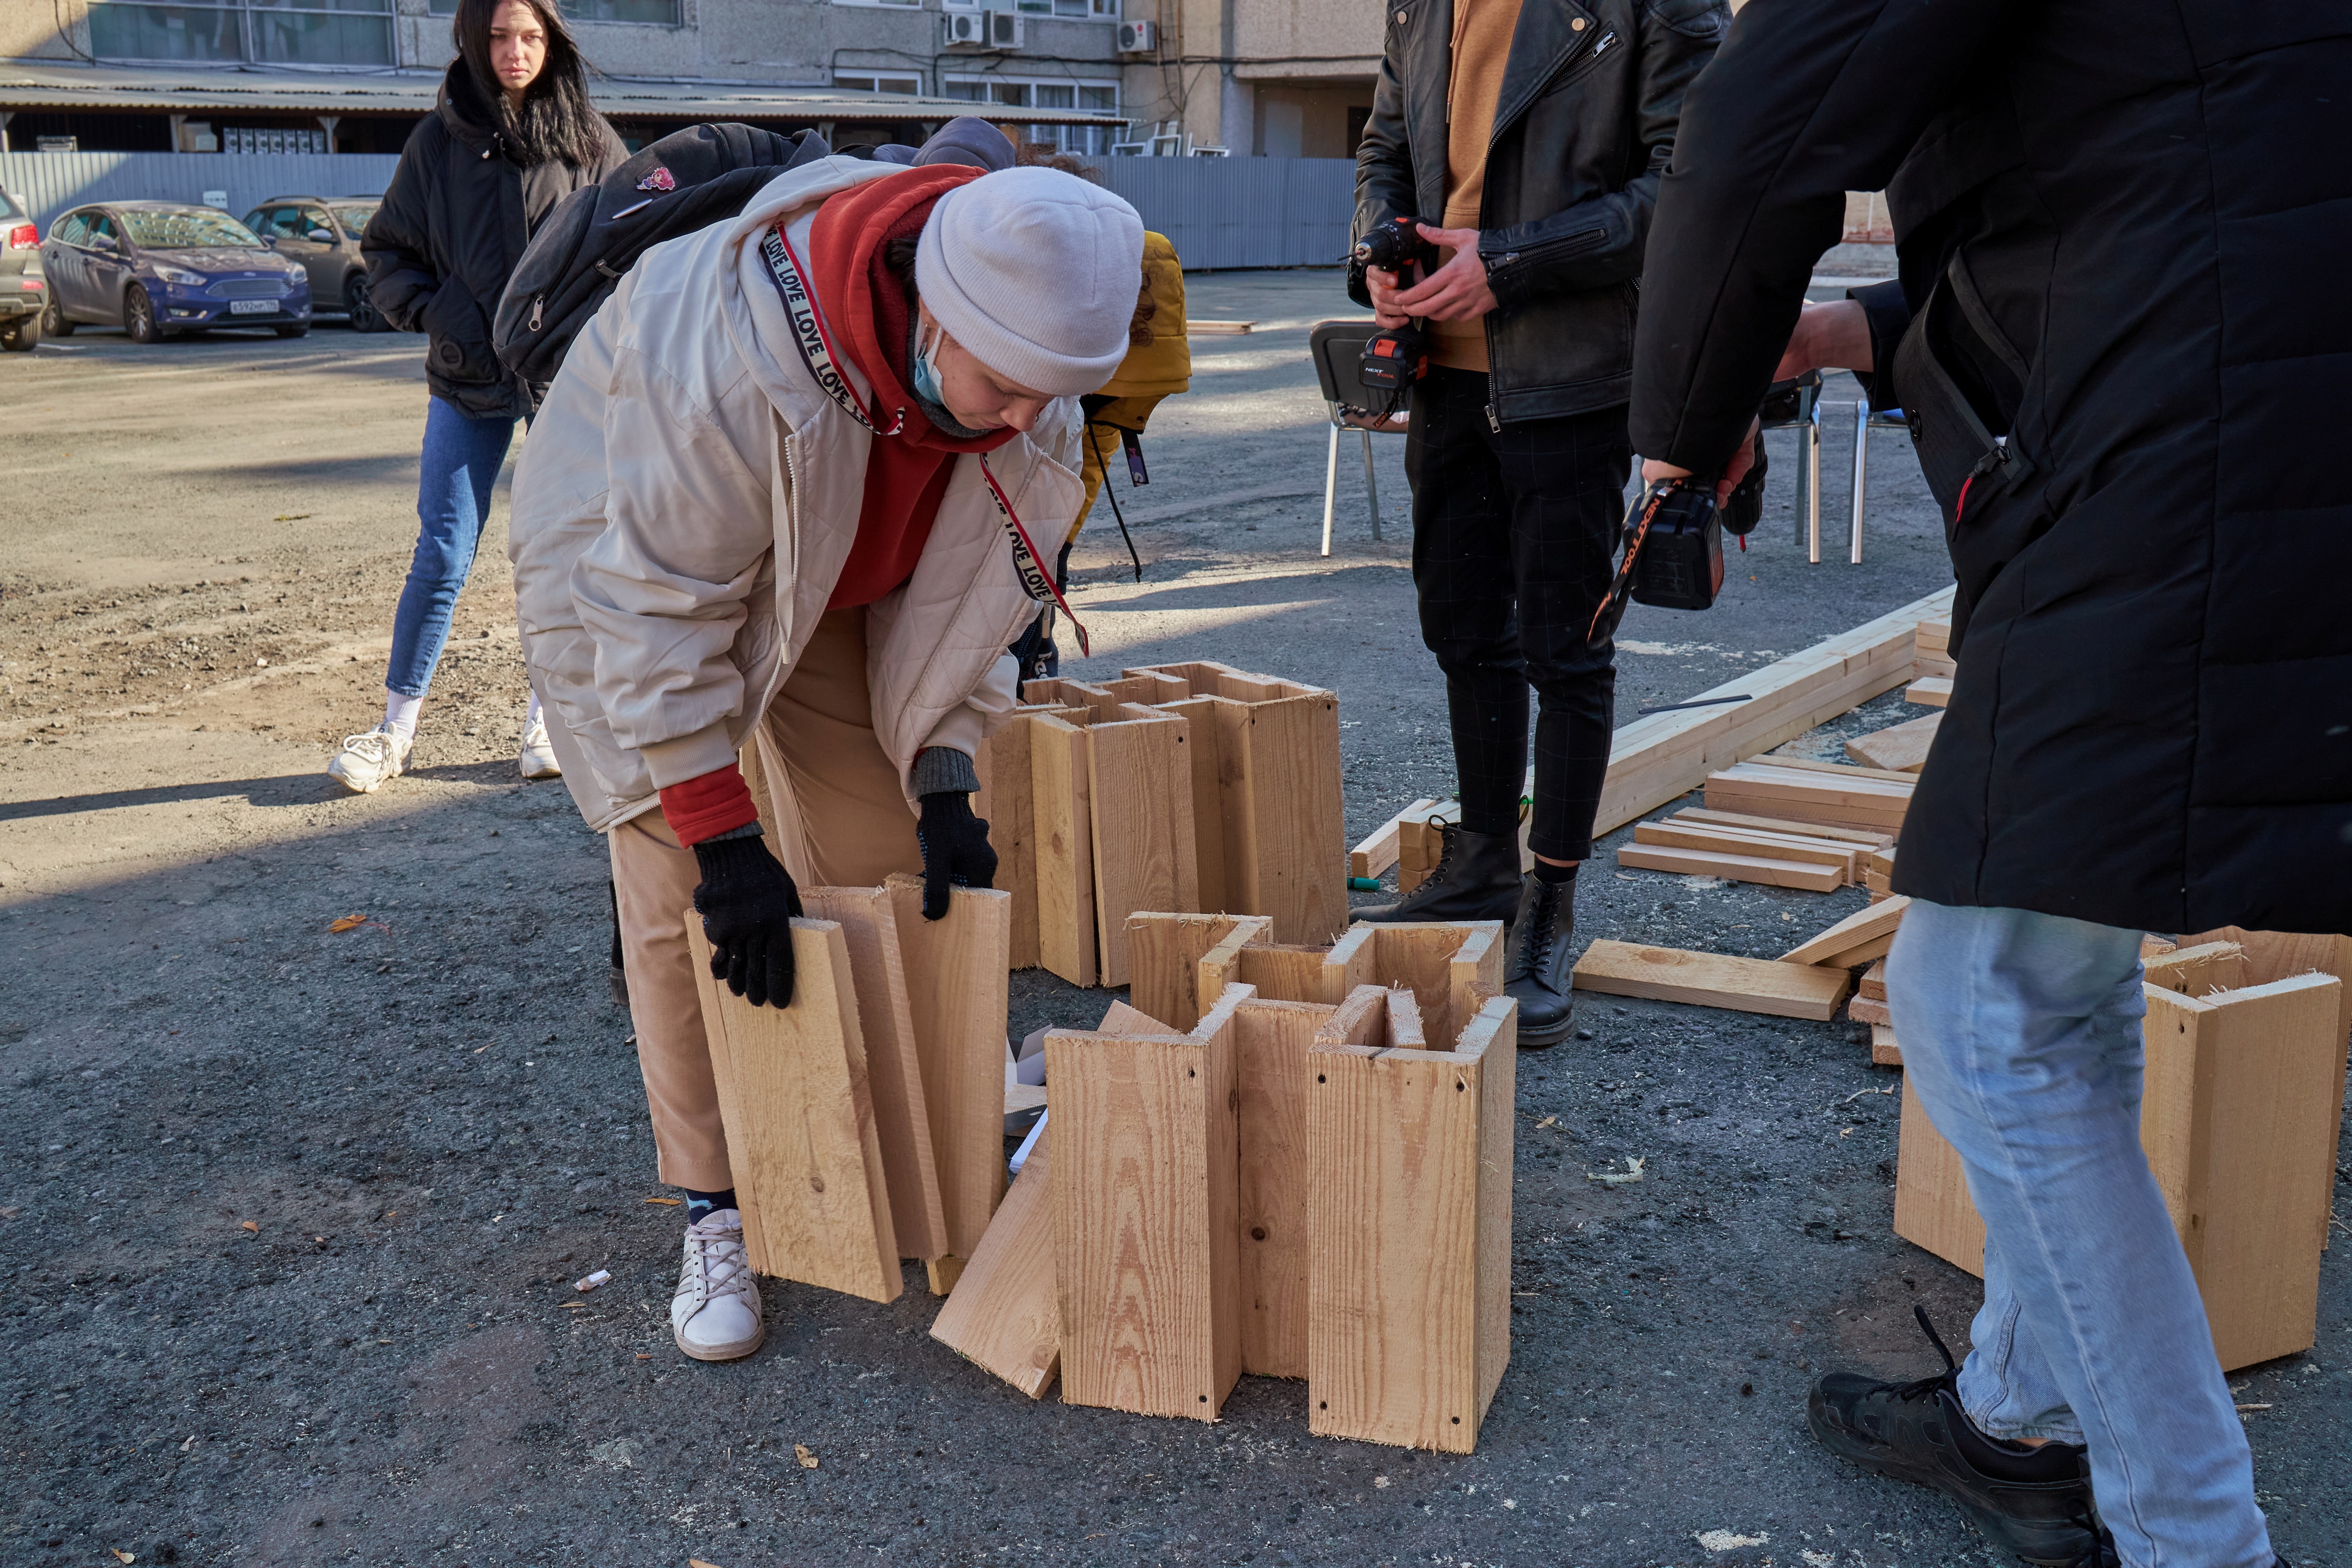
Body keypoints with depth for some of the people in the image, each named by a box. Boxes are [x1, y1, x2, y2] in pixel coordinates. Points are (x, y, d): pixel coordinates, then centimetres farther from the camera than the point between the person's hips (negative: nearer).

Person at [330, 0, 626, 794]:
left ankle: (547, 719, 19)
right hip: (468, 380, 0)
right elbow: (387, 249, 9)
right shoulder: (439, 139, 4)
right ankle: (396, 729, 11)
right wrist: (437, 315, -7)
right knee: (442, 556, 0)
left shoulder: (590, 141, 2)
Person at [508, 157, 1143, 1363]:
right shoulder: (727, 366, -42)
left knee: (889, 867, 2)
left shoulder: (1031, 399, -22)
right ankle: (717, 1210, 4)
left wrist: (945, 784, -14)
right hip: (625, 558, -5)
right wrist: (723, 842, -32)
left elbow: (970, 600, -8)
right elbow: (658, 615, -34)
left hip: (831, 590, 5)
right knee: (679, 897, -10)